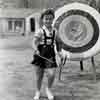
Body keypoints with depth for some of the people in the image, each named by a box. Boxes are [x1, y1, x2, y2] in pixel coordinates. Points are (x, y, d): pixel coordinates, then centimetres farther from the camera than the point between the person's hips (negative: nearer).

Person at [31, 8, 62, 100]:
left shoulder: (54, 31, 3)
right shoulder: (40, 31, -9)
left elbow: (57, 42, 19)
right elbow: (34, 42, -16)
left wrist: (58, 51, 15)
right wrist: (36, 50, -33)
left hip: (50, 56, 2)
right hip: (40, 55, -2)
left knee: (52, 74, -11)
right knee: (39, 76, 9)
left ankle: (48, 89, 19)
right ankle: (38, 92, 32)